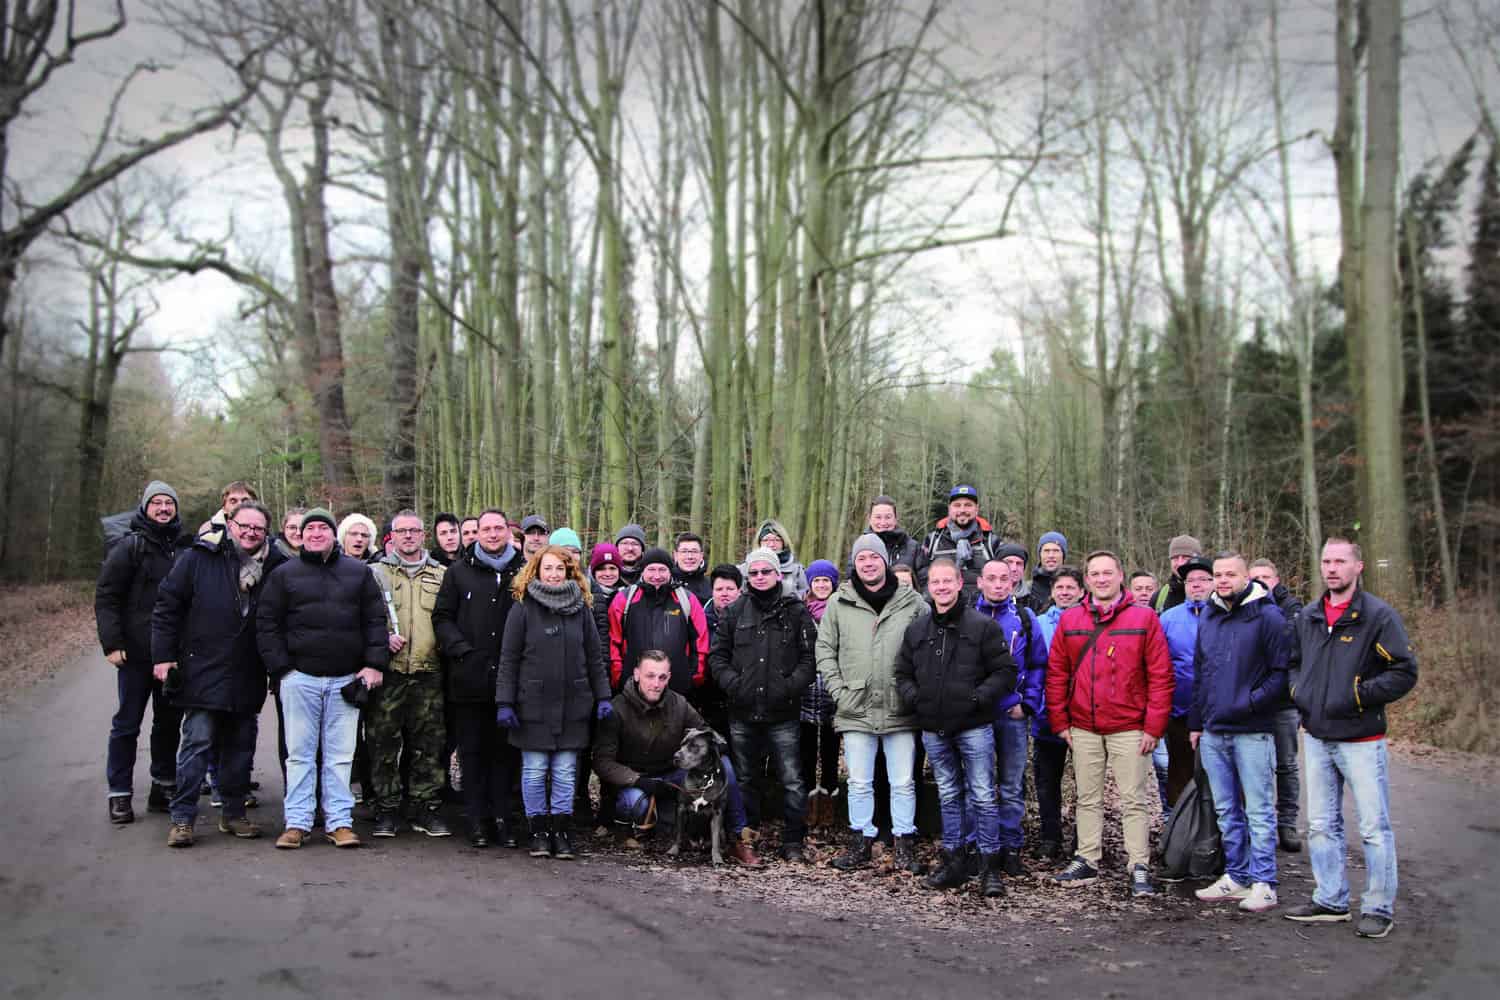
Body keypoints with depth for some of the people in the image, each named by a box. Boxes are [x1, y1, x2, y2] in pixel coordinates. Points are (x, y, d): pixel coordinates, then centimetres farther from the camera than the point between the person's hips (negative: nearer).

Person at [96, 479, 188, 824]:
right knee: (127, 724, 2)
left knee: (169, 723, 12)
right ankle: (120, 795, 9)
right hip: (137, 654, -4)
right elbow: (105, 597, -6)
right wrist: (112, 643, -13)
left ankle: (164, 788, 23)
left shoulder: (185, 547, 9)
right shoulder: (130, 547, -4)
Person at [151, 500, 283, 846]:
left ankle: (233, 813, 23)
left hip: (248, 678, 3)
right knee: (197, 745, -4)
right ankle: (182, 819, 5)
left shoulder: (275, 567, 3)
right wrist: (164, 655, -6)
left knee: (241, 747, 11)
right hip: (203, 672, -3)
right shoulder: (198, 559, -4)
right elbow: (167, 605, -2)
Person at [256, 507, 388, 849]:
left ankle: (339, 821, 11)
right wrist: (280, 668, -3)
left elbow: (375, 619, 7)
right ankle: (297, 822, 11)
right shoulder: (285, 574, 6)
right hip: (300, 677, 0)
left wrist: (374, 664, -2)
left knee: (340, 755, 5)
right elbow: (267, 624, 5)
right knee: (300, 753, 4)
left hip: (346, 680, 1)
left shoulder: (359, 572, 9)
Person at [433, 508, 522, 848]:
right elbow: (442, 616, 7)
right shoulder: (459, 572, 8)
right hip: (469, 678, 0)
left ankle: (502, 818, 11)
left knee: (505, 750, 5)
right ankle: (477, 820, 12)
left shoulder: (523, 572, 8)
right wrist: (460, 649, -7)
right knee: (472, 751, 5)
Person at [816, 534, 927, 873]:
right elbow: (825, 650, 6)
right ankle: (860, 842, 21)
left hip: (900, 712, -1)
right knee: (859, 782, 9)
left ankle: (905, 845, 18)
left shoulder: (913, 603, 1)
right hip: (855, 711, 1)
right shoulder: (838, 603, 3)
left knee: (903, 782, 7)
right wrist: (839, 691, -3)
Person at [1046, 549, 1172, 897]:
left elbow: (1161, 676, -4)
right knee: (1088, 798, 11)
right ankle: (1087, 860, 21)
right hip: (1083, 728, 3)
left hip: (1129, 729, -3)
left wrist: (1154, 726, -8)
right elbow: (1056, 673, 8)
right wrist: (1060, 721, 3)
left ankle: (1139, 867, 10)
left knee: (1134, 800, 2)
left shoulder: (1144, 618, -2)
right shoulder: (1069, 620, 6)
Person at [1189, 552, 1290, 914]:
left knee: (1259, 811, 0)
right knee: (1227, 811, 13)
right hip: (1213, 732, 6)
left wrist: (1252, 702, -18)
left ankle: (1264, 883, 8)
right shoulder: (1208, 616, 12)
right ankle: (1237, 876, 23)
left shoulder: (1268, 616, -7)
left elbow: (1282, 672, -9)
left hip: (1252, 732, -6)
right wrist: (1196, 723, 16)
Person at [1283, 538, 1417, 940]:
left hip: (1361, 739, -6)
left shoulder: (1378, 615, -8)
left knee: (1374, 827, 2)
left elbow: (1405, 672, -12)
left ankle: (1379, 908, 12)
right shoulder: (1307, 617, 10)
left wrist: (1356, 695, -16)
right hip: (1316, 738, 6)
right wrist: (1298, 690, 5)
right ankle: (1331, 900, 23)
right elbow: (1293, 662, 24)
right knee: (1321, 825, 12)